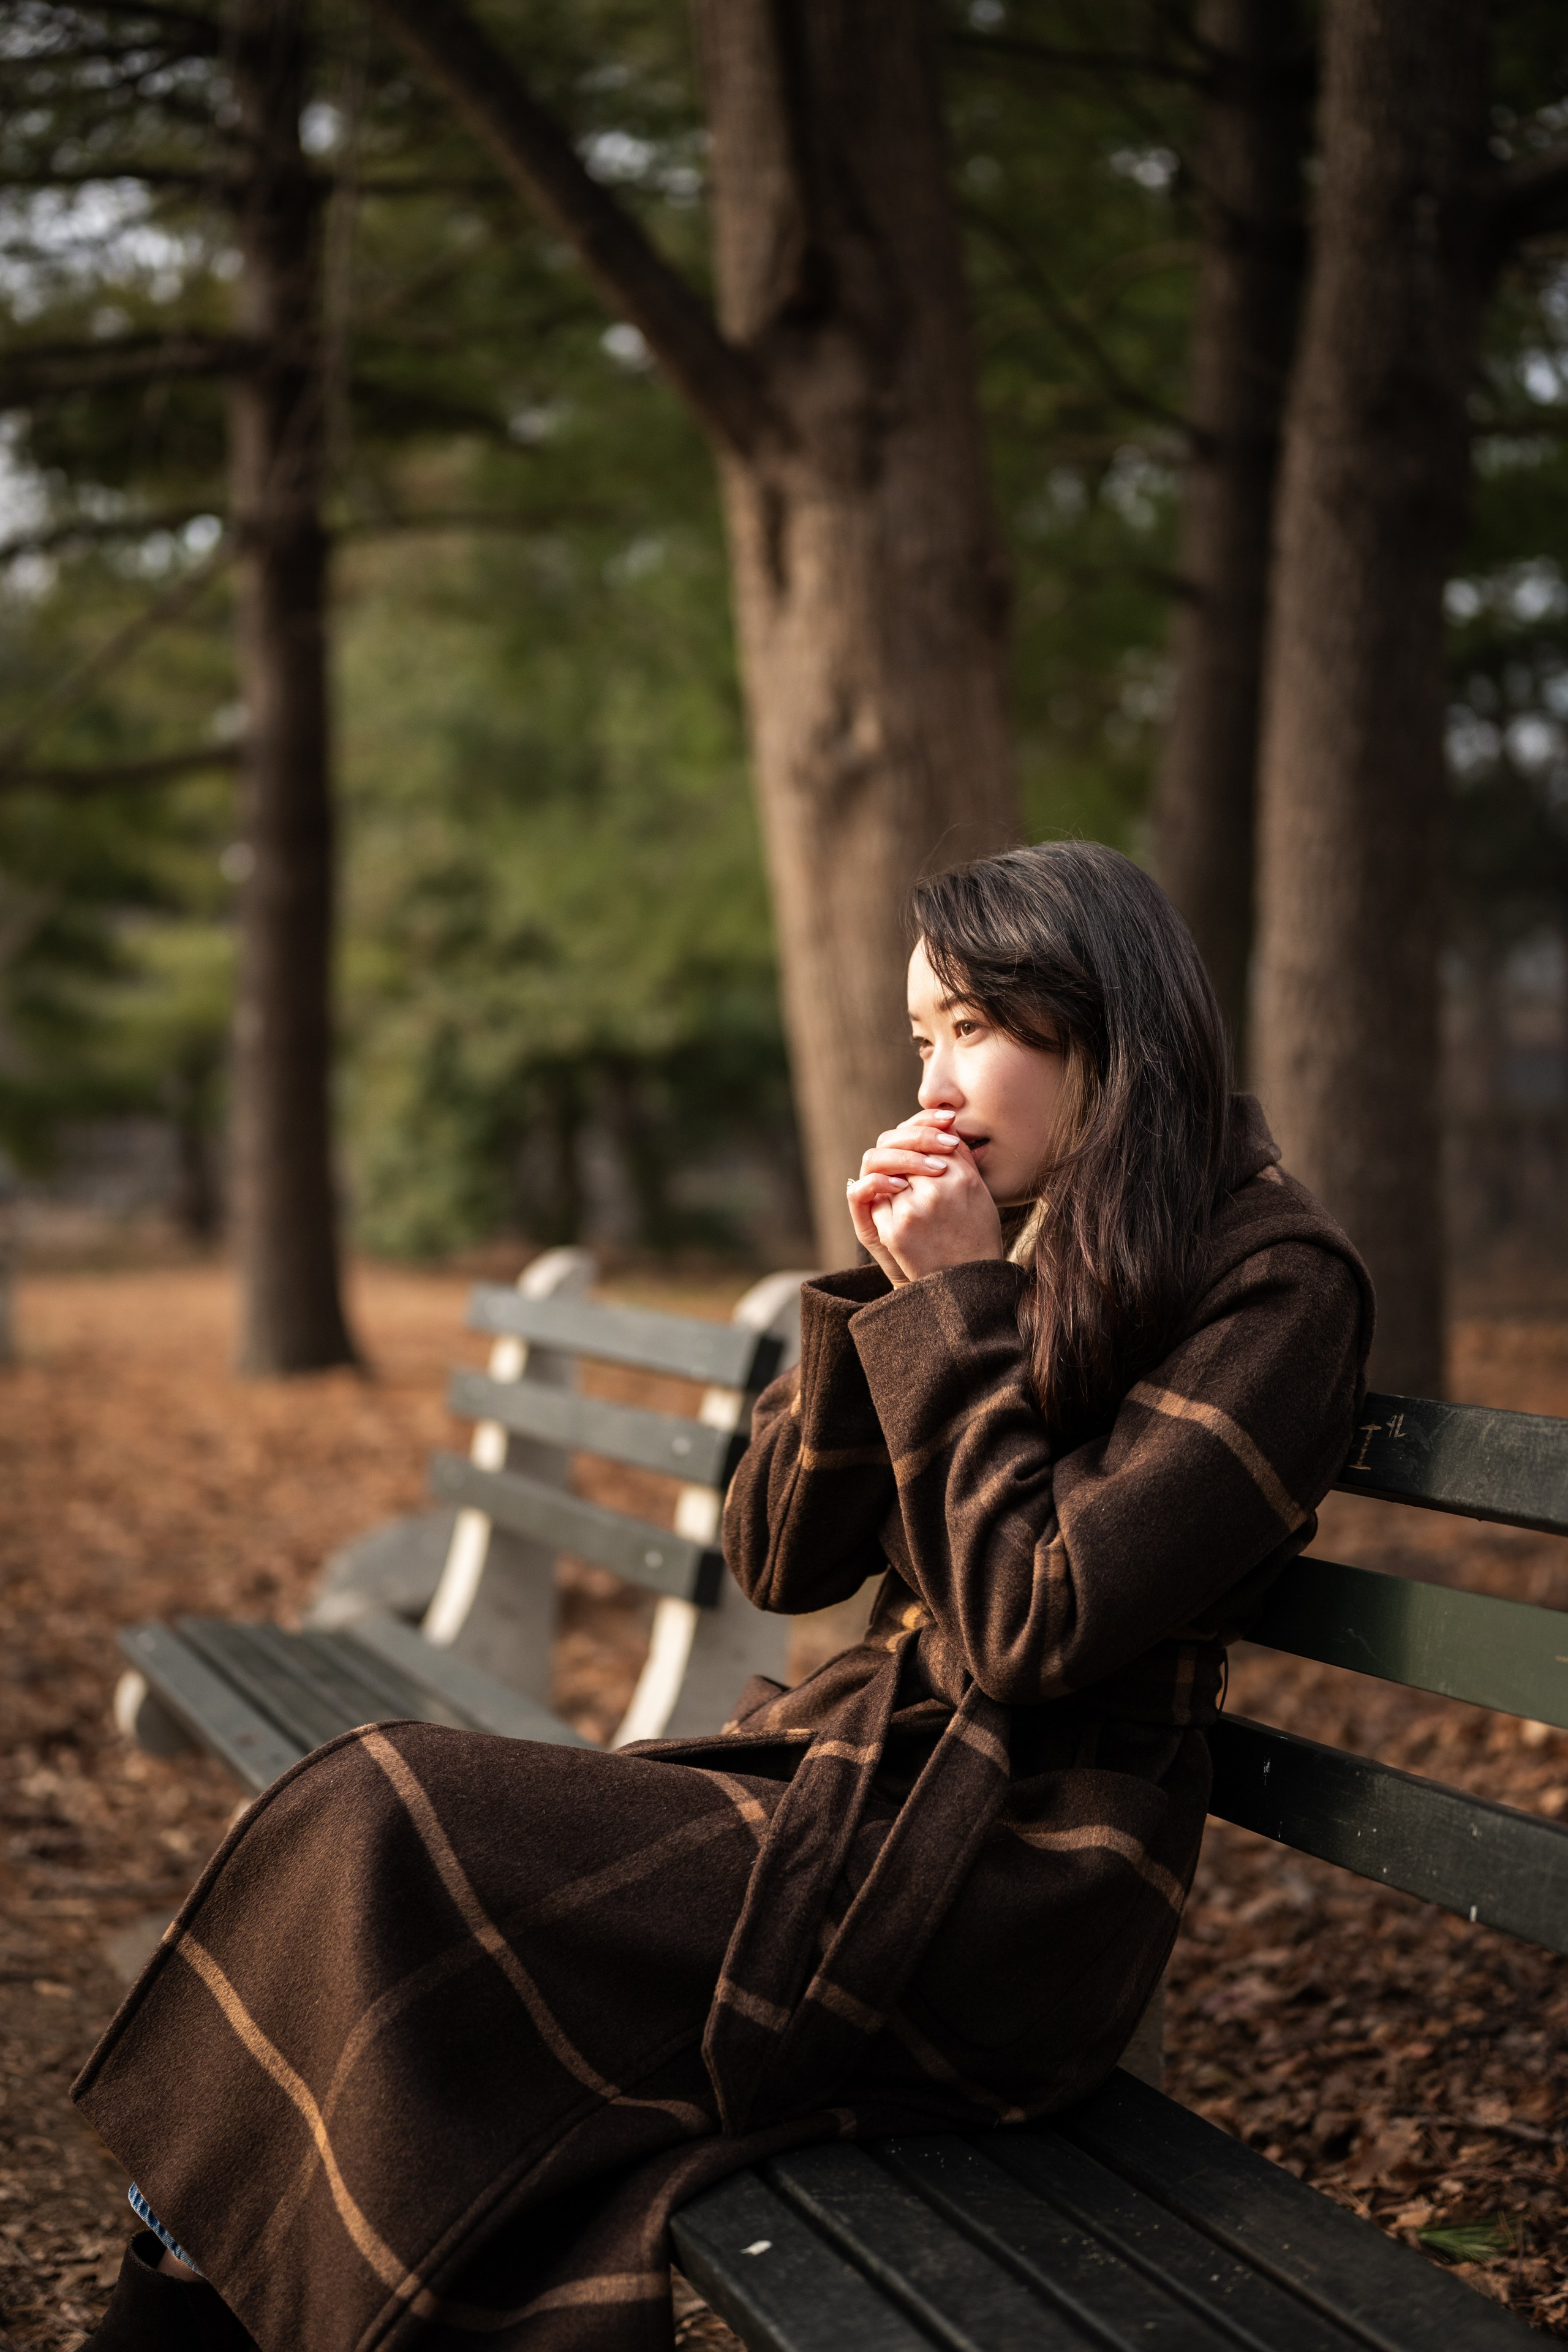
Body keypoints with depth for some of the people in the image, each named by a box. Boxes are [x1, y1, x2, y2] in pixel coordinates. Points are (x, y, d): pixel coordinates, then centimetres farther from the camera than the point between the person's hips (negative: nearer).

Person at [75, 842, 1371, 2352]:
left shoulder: (1277, 1283, -10)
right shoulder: (993, 1246, 14)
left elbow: (1032, 1627, -19)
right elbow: (780, 1559, 9)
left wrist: (959, 1310, -13)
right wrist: (882, 1294, -3)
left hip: (1012, 1901, -8)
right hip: (861, 1778, 8)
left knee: (376, 1840, -15)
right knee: (375, 1832, -13)